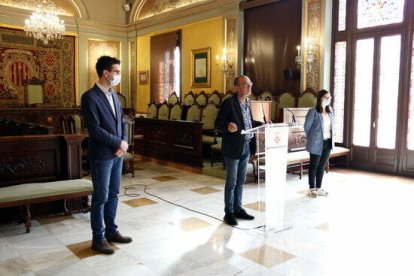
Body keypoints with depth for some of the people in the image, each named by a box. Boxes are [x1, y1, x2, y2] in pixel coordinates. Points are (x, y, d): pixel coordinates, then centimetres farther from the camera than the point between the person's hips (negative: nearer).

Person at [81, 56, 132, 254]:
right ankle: (98, 238, 14)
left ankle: (111, 231, 28)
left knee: (113, 194, 15)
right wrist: (119, 143, -15)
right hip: (101, 155, -8)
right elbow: (95, 129, -20)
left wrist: (124, 143, -4)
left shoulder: (113, 95, 11)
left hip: (117, 154, 8)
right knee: (100, 197, 2)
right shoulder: (90, 97, -14)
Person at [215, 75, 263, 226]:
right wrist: (228, 126, -34)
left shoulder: (247, 102, 11)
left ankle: (238, 209, 27)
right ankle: (229, 213, 14)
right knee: (231, 182, 2)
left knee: (240, 181, 16)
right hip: (233, 148, -7)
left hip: (246, 147, 7)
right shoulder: (229, 102, -13)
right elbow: (218, 123, -15)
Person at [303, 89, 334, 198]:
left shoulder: (330, 111, 8)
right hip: (317, 143, -6)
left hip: (328, 142, 6)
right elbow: (306, 127, -6)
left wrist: (331, 138, 15)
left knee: (322, 166, 13)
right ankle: (312, 189, 14)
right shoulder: (313, 112, -13)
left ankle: (319, 188, 23)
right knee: (314, 166, 4)